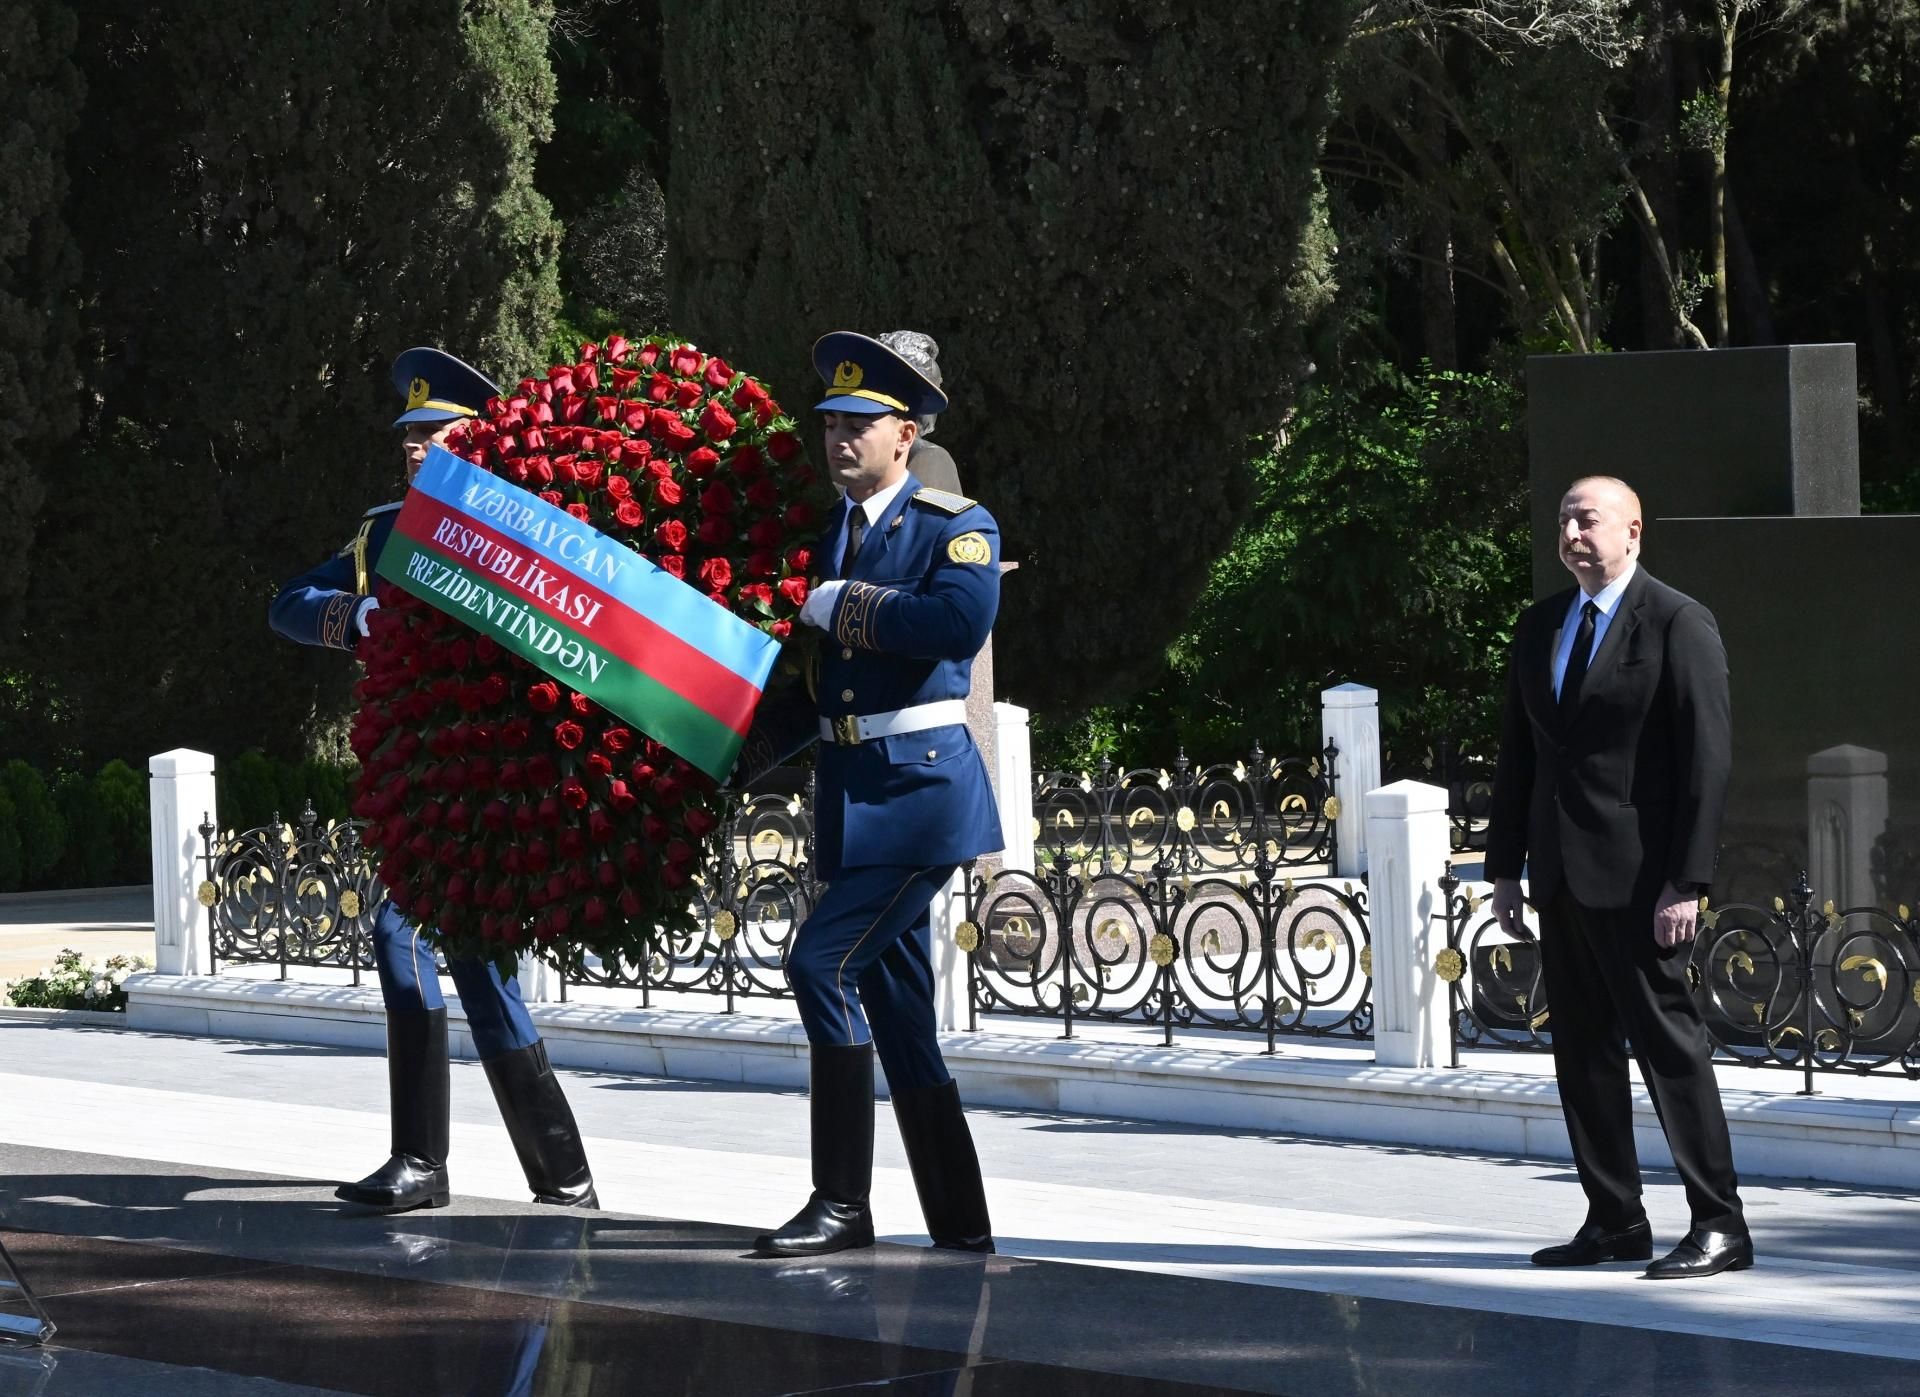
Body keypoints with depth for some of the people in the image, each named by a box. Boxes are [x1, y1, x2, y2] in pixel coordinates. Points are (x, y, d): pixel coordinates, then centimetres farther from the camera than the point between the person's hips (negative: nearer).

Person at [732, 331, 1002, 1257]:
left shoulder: (956, 527, -6)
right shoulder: (827, 537, 15)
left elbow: (963, 621, -26)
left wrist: (844, 606, -18)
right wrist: (738, 758, 11)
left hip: (922, 784, -8)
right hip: (851, 791, 8)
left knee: (825, 964, -17)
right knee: (898, 1010, 8)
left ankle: (842, 1204, -12)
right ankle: (959, 1224, 13)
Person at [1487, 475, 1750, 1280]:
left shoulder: (1679, 625, -7)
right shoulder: (1540, 628, 14)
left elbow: (1707, 759, -11)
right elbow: (1517, 753, 18)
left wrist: (1687, 883, -16)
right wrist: (1504, 867, 12)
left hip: (1639, 877, -7)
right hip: (1564, 875, 7)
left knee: (1668, 1039, -8)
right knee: (1582, 1050, 9)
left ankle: (1719, 1226, -4)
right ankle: (1614, 1221, 16)